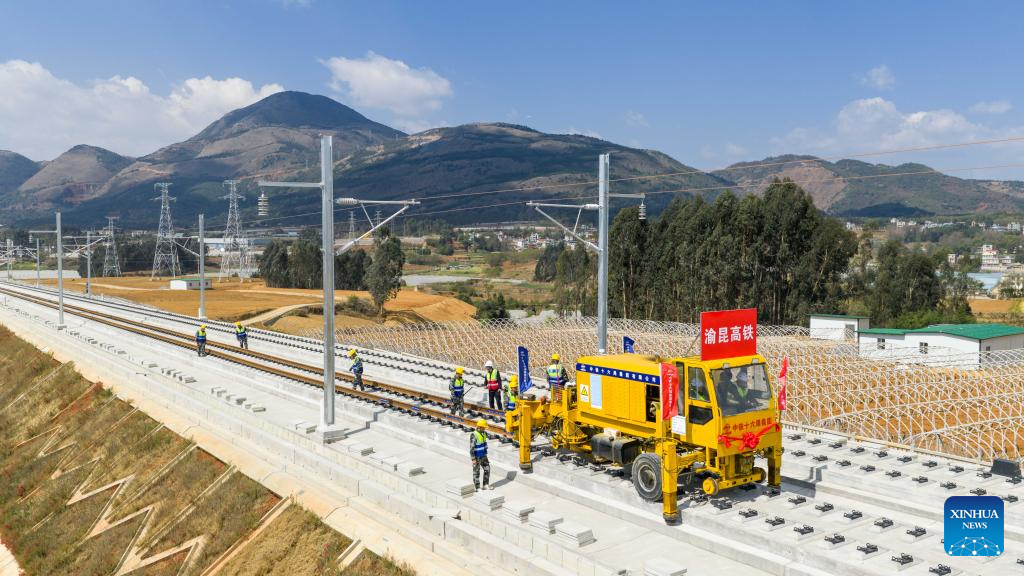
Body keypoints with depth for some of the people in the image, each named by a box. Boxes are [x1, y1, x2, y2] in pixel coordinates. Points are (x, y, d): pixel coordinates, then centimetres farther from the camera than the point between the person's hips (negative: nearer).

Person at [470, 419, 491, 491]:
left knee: (487, 469, 9)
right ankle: (477, 487, 16)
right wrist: (473, 459, -23)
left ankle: (486, 485, 21)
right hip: (476, 457, -8)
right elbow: (471, 448, -23)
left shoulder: (483, 433, 2)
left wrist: (485, 454, 20)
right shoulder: (474, 435, -25)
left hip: (483, 456, 8)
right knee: (476, 472, 4)